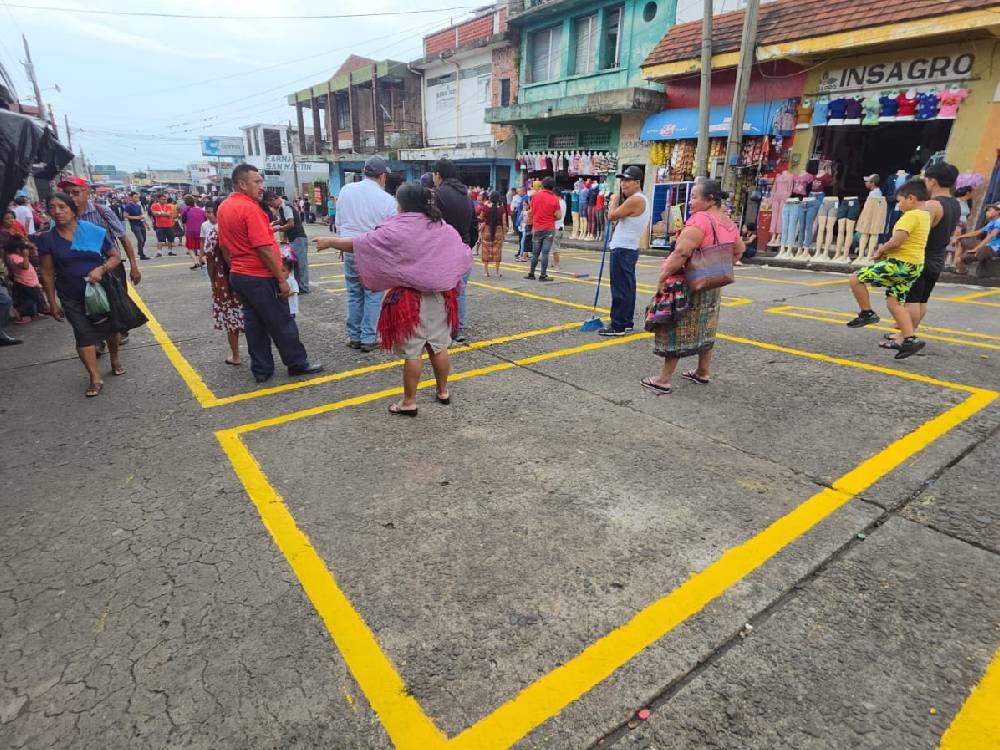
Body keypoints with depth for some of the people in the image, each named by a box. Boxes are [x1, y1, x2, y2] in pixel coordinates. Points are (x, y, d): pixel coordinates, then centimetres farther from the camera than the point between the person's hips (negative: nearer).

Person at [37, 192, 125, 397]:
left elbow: (115, 257, -2)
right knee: (84, 334, -2)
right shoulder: (47, 239, -3)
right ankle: (95, 378, 2)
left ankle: (115, 360, 39)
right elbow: (48, 274, 2)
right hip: (71, 298, 0)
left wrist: (101, 269, -22)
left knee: (110, 327, 14)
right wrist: (52, 302, 1)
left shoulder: (96, 232, -7)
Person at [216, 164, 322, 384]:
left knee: (254, 323, 12)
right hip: (260, 277, -9)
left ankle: (261, 370, 17)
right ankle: (298, 363, 13)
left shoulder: (224, 207, 10)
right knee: (282, 323, 2)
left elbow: (225, 246, 17)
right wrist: (282, 279, -18)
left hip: (239, 275, 9)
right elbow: (264, 249, -22)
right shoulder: (250, 208, -18)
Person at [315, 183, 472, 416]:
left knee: (412, 351, 1)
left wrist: (330, 242, 5)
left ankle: (409, 402, 10)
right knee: (439, 345, 15)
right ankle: (443, 392, 27)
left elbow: (360, 244, -9)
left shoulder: (397, 230, -13)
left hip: (410, 298, -5)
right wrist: (448, 281, 28)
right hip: (439, 295, 6)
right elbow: (464, 256, 13)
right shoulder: (444, 228, 4)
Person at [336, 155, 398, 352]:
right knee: (373, 296, 5)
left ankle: (354, 337, 19)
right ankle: (368, 339, 7)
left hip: (350, 251, 4)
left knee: (354, 294, 13)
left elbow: (339, 223, 8)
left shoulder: (346, 190, 0)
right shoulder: (387, 199, -11)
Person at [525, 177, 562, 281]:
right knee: (545, 252, -1)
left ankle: (531, 273, 20)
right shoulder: (554, 199, -8)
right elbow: (558, 216, -6)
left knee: (535, 252, 12)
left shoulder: (535, 196, 0)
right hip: (549, 229, -3)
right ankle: (543, 275, 1)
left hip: (537, 228, 3)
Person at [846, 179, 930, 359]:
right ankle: (907, 338, 9)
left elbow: (896, 241, -24)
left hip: (900, 264, -10)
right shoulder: (925, 215, 18)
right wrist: (887, 249, 10)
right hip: (913, 265, 10)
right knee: (894, 303, 12)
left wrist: (881, 251, -6)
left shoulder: (911, 215, -14)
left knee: (856, 278, -6)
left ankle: (867, 313, 4)